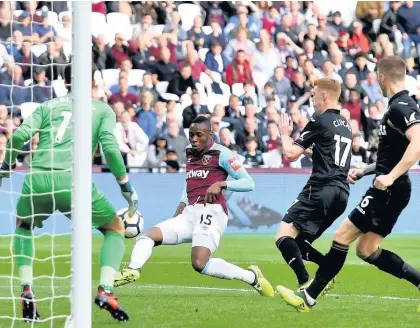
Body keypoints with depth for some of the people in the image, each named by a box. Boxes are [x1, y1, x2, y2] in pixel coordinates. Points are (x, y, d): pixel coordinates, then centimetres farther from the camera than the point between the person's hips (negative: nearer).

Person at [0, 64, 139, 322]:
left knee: (23, 226, 33)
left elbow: (21, 135, 7)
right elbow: (110, 147, 1)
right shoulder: (103, 109, 16)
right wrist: (126, 186, 9)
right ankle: (105, 290, -1)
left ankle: (27, 291, 14)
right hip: (73, 180, -2)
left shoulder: (49, 105, 21)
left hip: (37, 179, 2)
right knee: (116, 228, 20)